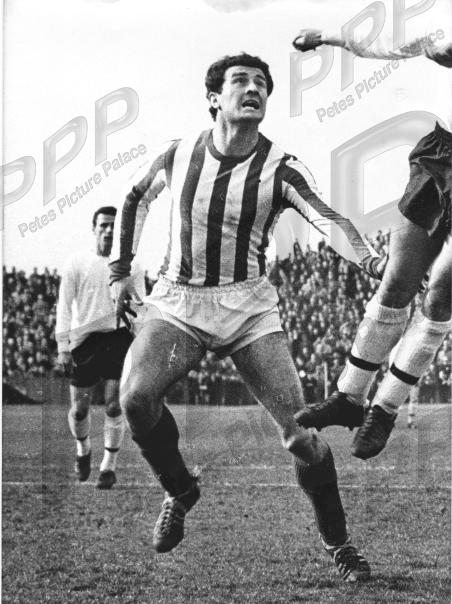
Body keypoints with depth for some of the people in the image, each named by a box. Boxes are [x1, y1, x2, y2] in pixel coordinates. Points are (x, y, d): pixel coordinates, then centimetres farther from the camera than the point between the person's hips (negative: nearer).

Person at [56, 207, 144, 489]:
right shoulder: (77, 262, 3)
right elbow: (64, 306, 4)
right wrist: (63, 346, -2)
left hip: (120, 338, 0)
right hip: (85, 338, 0)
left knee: (114, 405, -6)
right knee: (80, 408, 5)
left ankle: (109, 466, 8)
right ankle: (83, 449, 35)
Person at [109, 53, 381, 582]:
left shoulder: (281, 170, -8)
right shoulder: (177, 156, -1)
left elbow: (326, 217, -26)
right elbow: (136, 197, 20)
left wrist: (362, 251, -47)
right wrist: (120, 269, 16)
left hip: (247, 305, -1)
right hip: (176, 302, 1)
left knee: (300, 430, -10)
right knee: (136, 395, -27)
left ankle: (336, 541, 11)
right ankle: (179, 492, 2)